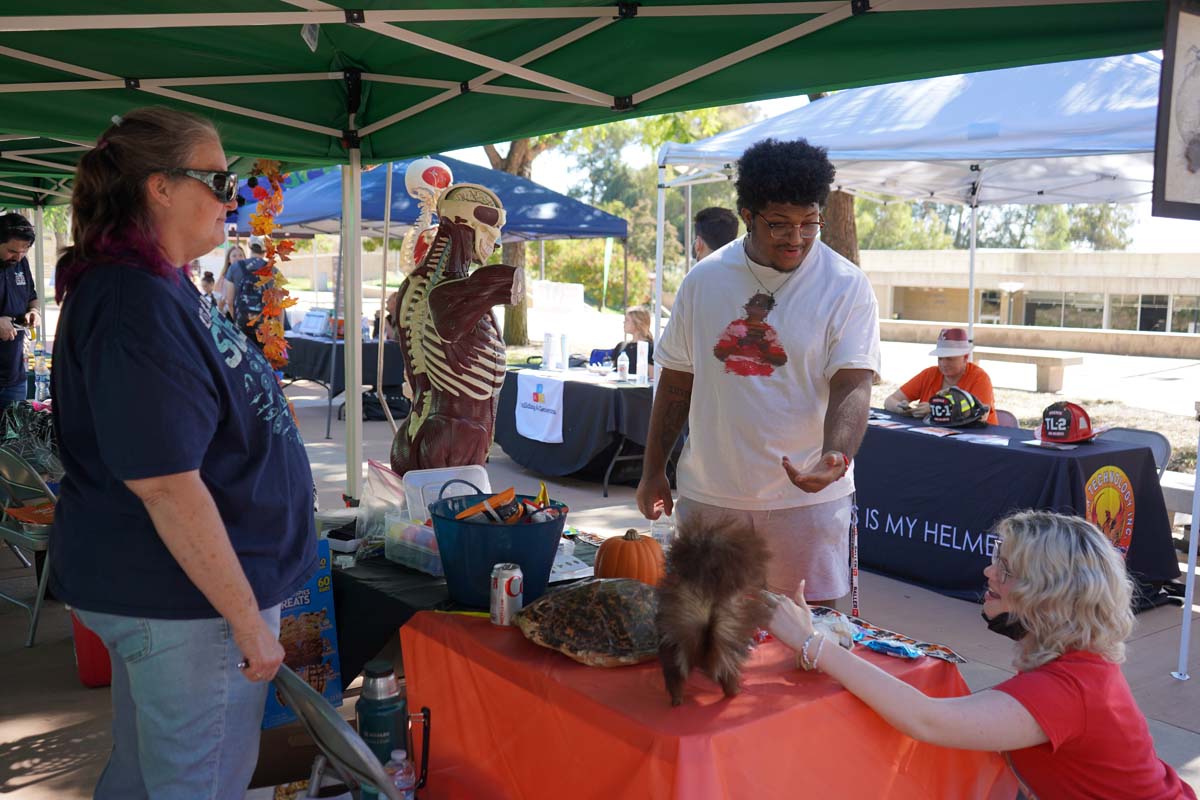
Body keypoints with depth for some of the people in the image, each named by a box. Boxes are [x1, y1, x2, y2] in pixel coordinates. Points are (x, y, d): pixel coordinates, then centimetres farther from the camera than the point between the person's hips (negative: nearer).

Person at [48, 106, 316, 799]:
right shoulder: (135, 306, -24)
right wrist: (248, 620, -21)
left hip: (156, 588, 10)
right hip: (185, 603, -10)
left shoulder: (159, 286, 9)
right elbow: (166, 485, -27)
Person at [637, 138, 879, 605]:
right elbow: (677, 381, 9)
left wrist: (835, 458, -32)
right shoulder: (704, 280, 3)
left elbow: (852, 386, -13)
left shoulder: (846, 286, -6)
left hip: (806, 495, -3)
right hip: (709, 493, 3)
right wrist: (653, 471, 10)